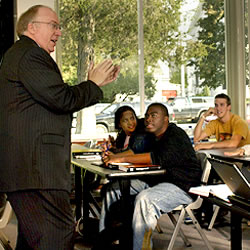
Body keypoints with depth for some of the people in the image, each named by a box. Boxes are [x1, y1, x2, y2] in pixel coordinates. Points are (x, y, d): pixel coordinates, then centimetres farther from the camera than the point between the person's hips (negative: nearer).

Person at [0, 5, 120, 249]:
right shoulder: (29, 55, -10)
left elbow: (54, 100, 22)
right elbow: (62, 99, -20)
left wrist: (96, 83, 19)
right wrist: (93, 84, -2)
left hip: (24, 164, 12)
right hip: (34, 166, -12)